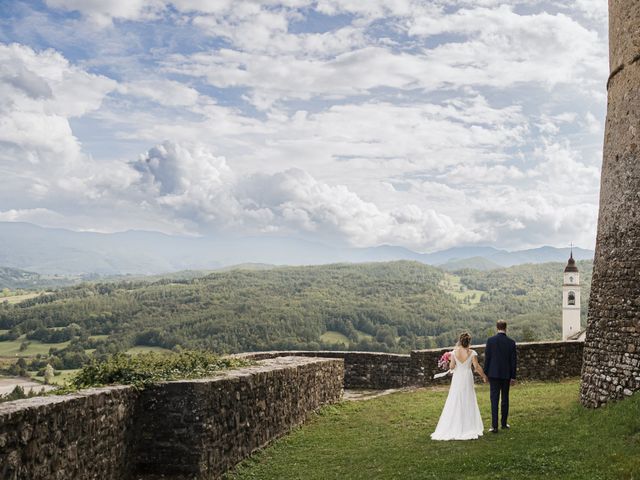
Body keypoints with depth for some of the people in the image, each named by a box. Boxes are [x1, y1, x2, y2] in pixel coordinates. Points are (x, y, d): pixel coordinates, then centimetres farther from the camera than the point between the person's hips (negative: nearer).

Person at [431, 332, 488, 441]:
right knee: (468, 402, 9)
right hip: (467, 379, -1)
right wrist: (484, 376, 0)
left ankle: (453, 427, 8)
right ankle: (468, 427, 10)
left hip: (457, 379, 1)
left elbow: (451, 367, -7)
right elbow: (477, 367, -12)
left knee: (455, 402, 8)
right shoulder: (472, 353, -9)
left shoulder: (454, 352, -7)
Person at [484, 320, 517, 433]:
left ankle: (494, 426, -7)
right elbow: (514, 360, 0)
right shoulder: (511, 342, -2)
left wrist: (485, 373, 4)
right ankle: (504, 423, 24)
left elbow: (487, 358, -5)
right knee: (505, 399, 14)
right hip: (506, 374, 2)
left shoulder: (490, 340, -7)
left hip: (494, 374, -2)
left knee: (494, 399, -2)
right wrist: (513, 376, 7)